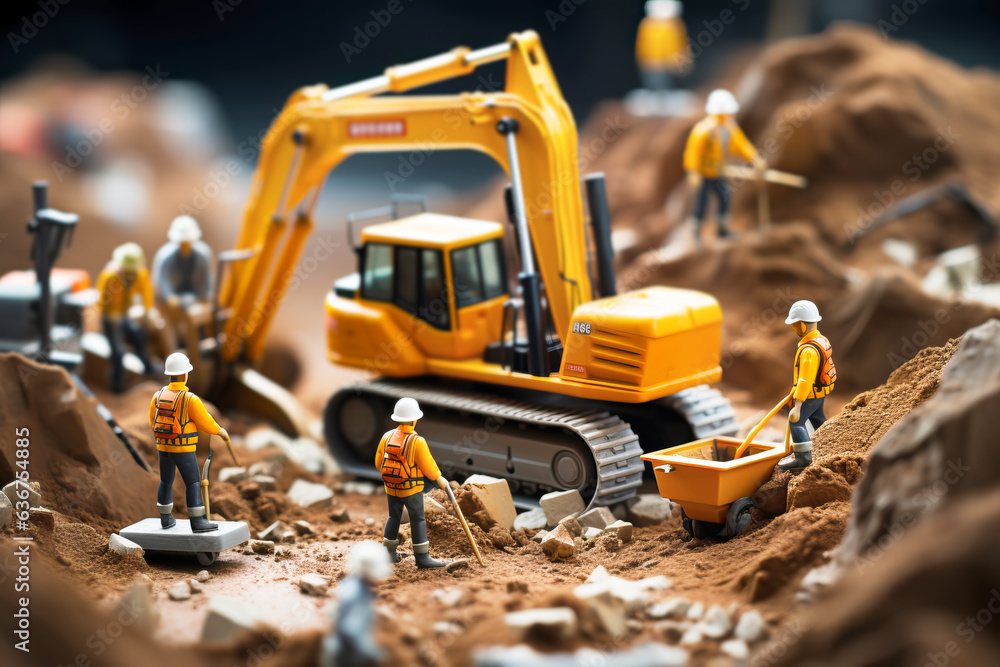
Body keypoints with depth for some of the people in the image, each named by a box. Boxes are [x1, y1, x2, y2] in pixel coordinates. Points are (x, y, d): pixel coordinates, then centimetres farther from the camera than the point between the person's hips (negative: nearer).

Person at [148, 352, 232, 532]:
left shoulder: (158, 396, -2)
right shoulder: (190, 400, -21)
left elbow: (154, 423, 10)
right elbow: (206, 423, -13)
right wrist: (221, 431, 6)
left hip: (163, 447, 6)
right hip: (183, 449, -6)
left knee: (166, 481, 20)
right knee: (193, 484, -1)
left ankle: (166, 518, 28)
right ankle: (197, 522, -3)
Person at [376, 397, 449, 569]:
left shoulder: (387, 437, -5)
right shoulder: (417, 442, -22)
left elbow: (379, 462, 4)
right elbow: (428, 465, -15)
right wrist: (439, 478, 3)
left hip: (391, 487, 6)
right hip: (411, 489, -6)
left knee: (393, 517, 19)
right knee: (418, 520, 2)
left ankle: (389, 552, 25)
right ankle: (422, 557, 4)